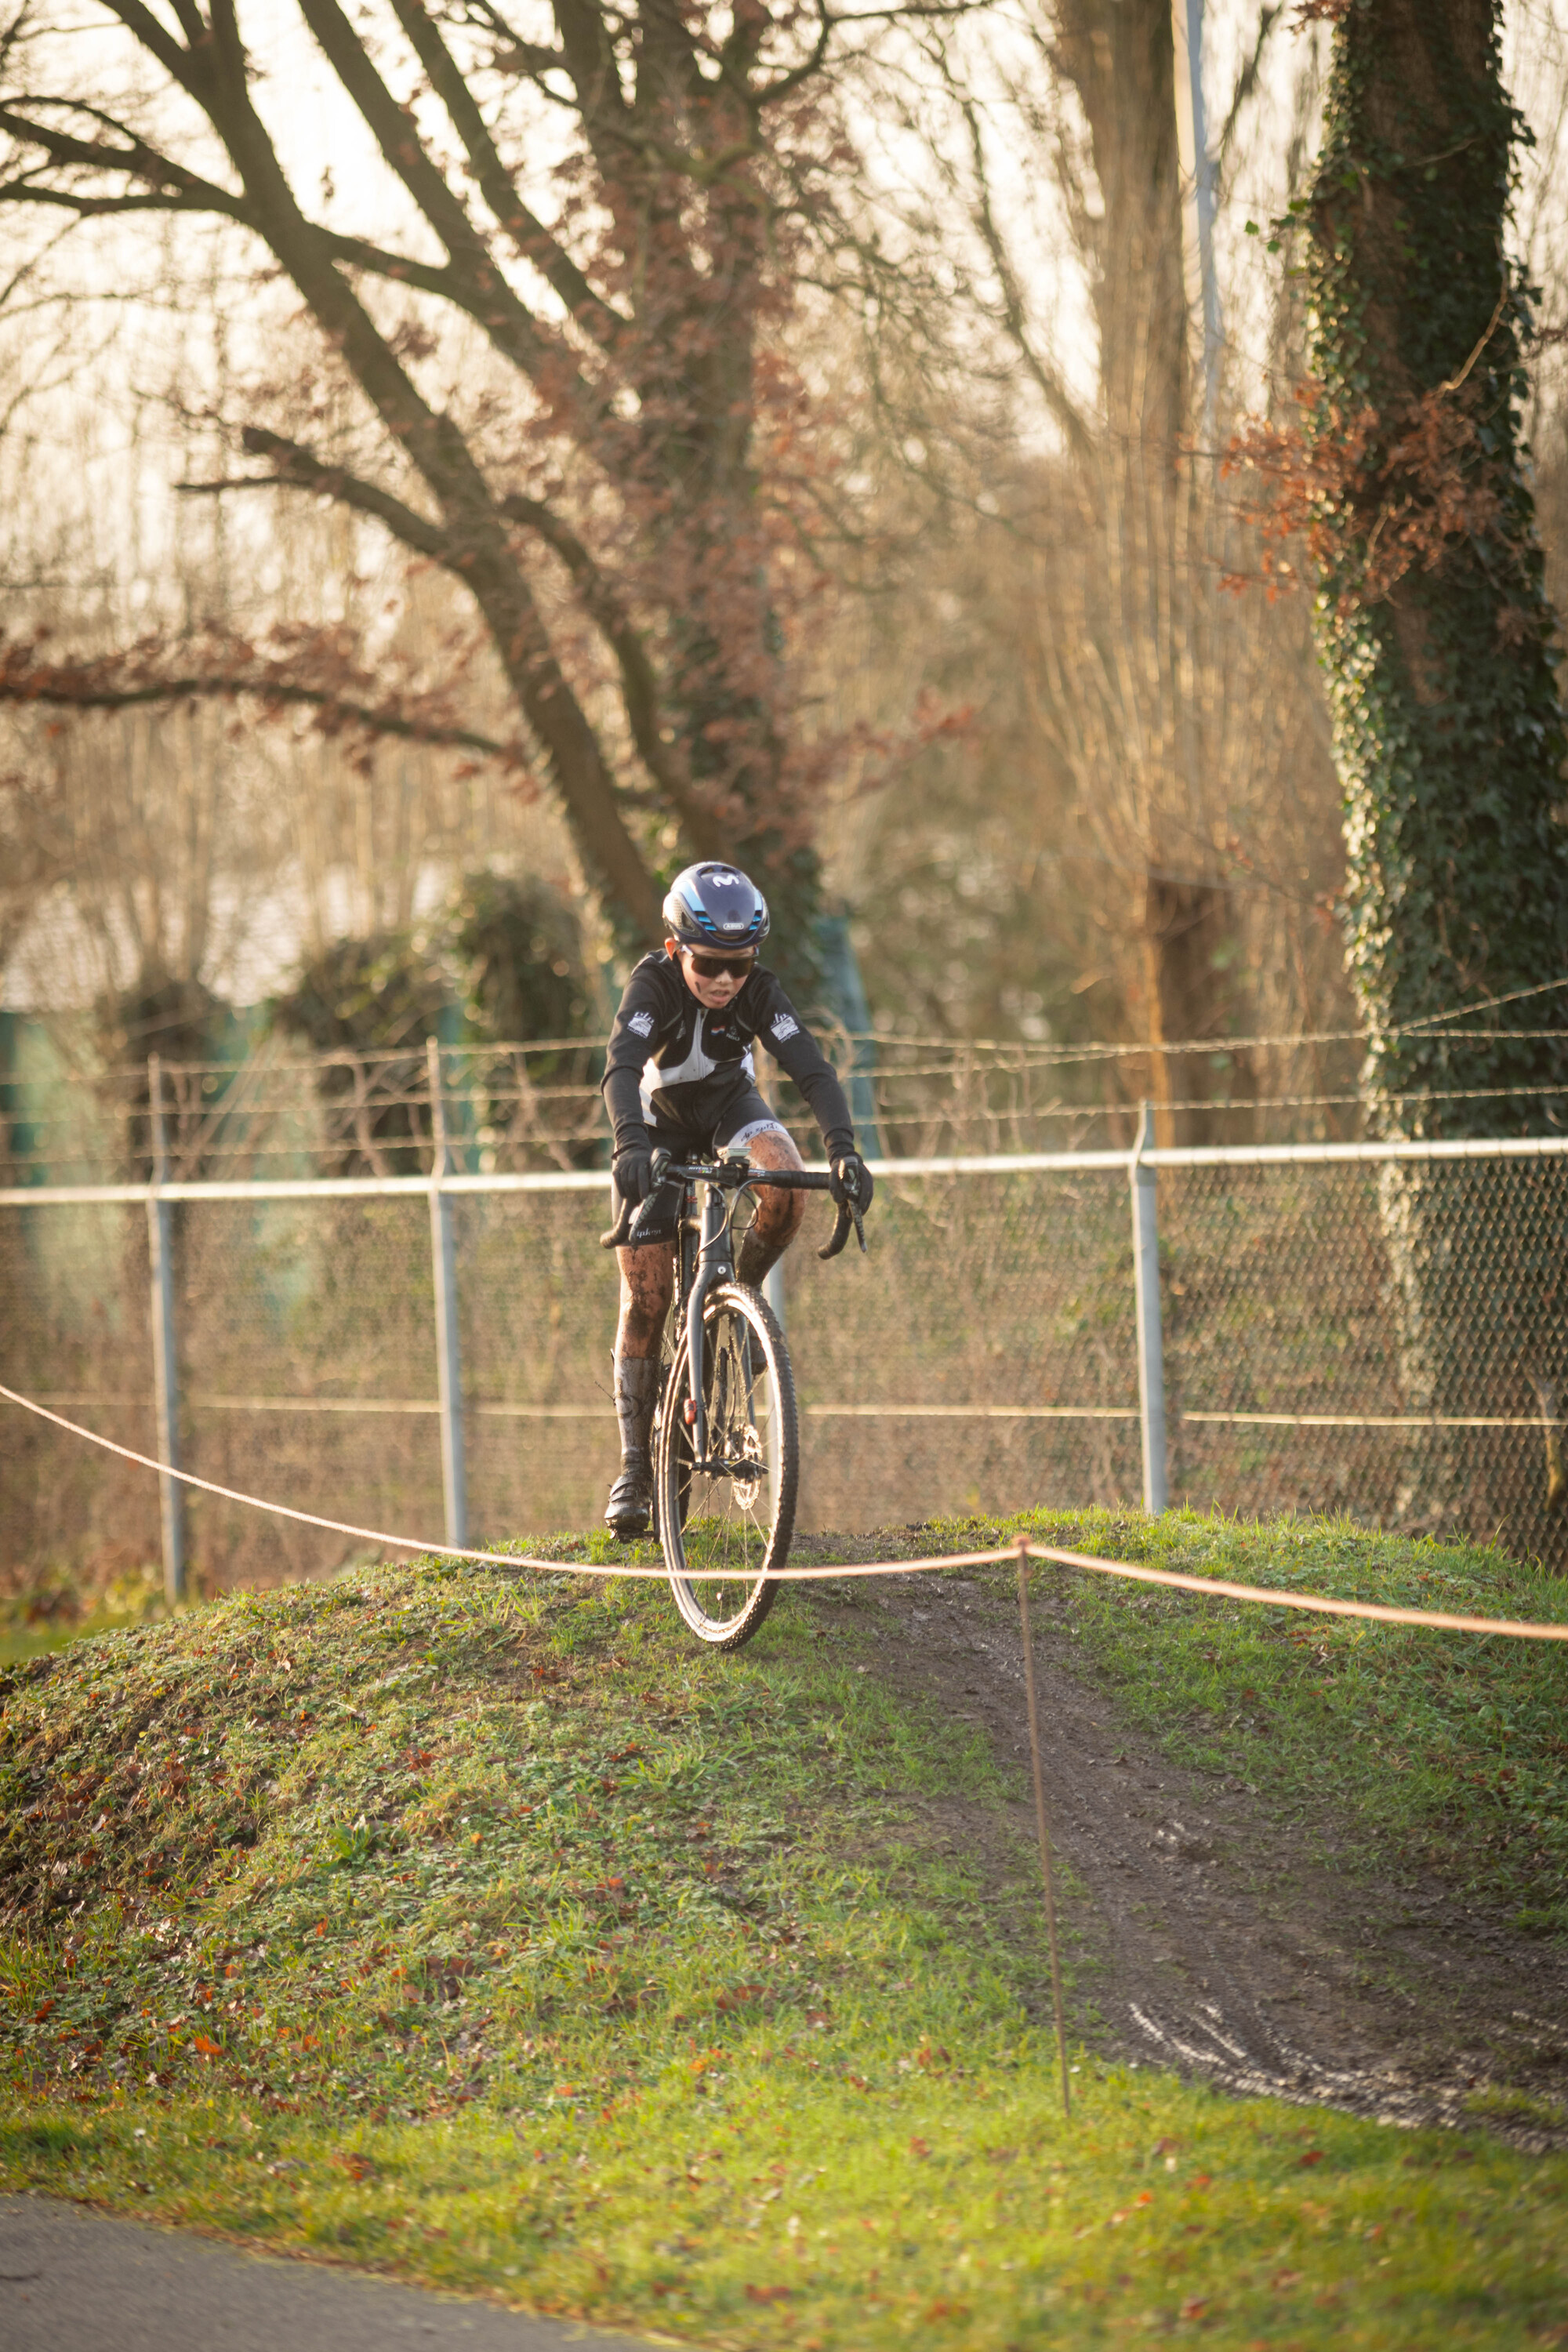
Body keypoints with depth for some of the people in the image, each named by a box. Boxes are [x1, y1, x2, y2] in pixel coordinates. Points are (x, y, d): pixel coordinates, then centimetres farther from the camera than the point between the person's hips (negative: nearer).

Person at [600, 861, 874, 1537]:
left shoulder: (760, 991, -27)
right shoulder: (653, 983, -31)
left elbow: (812, 1069, -35)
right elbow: (621, 1068, -45)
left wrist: (843, 1147, -51)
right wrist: (631, 1146, -63)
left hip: (730, 1106, 2)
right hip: (658, 1121, -1)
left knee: (785, 1187, -33)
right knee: (646, 1297, -8)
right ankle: (635, 1467, 1)